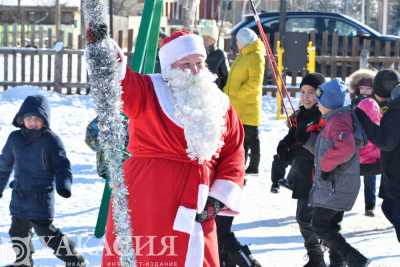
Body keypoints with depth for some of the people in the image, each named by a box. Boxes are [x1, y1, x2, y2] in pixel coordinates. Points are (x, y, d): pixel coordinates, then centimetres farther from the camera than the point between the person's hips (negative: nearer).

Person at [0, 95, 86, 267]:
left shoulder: (50, 140, -9)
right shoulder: (15, 138, 6)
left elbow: (62, 165, -10)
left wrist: (63, 184, -27)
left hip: (41, 196, -6)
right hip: (20, 194, 6)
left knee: (45, 230, -9)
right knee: (18, 230, 15)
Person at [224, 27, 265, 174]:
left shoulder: (256, 57, -12)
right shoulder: (243, 56, 18)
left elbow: (255, 82, -20)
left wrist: (238, 93, -18)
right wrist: (227, 91, 12)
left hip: (248, 107, -10)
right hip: (238, 107, 10)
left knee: (250, 137, -4)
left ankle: (253, 167, 0)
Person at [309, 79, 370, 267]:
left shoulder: (338, 121, -18)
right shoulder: (333, 120, 15)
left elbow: (346, 148, -34)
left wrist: (326, 165, -23)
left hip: (335, 186, -10)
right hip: (336, 185, 10)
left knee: (319, 226, -9)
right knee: (330, 226, 15)